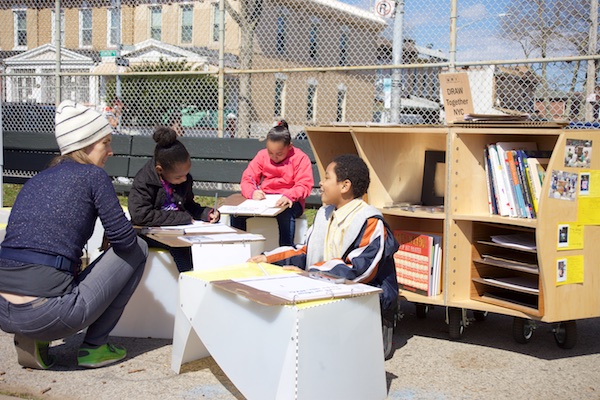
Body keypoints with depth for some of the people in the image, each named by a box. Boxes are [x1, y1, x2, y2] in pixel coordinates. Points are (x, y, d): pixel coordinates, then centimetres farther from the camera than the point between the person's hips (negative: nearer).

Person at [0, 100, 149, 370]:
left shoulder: (36, 180, 18)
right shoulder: (92, 175, -1)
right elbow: (123, 238, -4)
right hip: (47, 314, -7)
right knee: (137, 249, 12)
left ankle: (30, 339, 15)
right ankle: (94, 346, 11)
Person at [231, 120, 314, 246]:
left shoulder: (300, 158, -4)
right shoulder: (262, 155, 7)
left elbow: (304, 185, -14)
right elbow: (247, 179, 2)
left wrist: (288, 196, -34)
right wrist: (252, 192, -22)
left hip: (288, 201, -4)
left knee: (286, 214, -40)